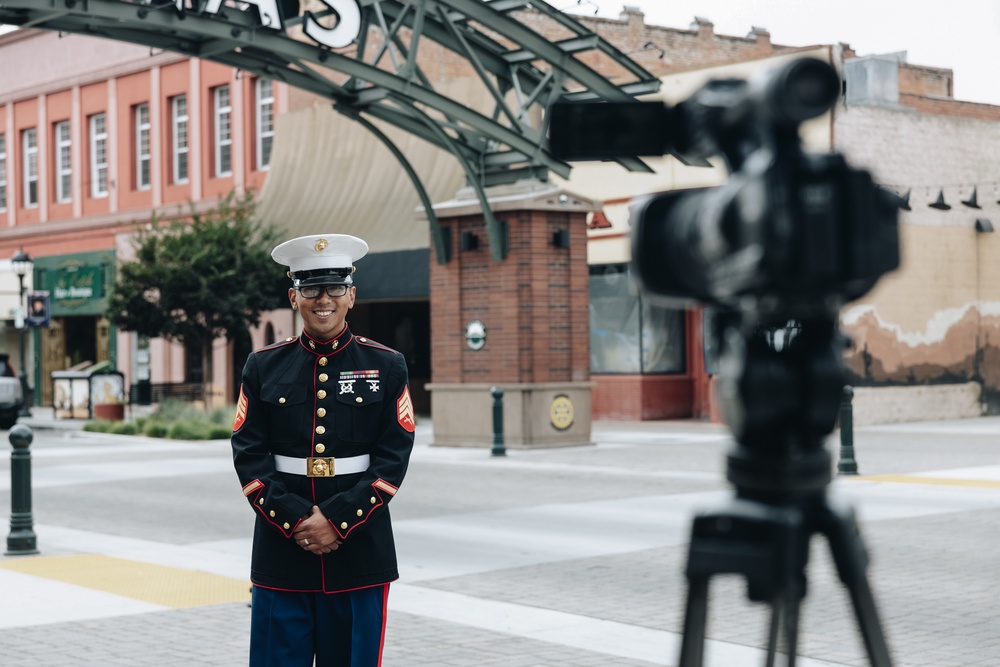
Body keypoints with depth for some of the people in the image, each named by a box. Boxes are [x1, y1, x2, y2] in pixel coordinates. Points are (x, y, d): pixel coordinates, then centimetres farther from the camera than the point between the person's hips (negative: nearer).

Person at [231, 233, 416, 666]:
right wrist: (296, 519, -13)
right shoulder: (263, 367, 6)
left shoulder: (386, 367, 3)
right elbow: (249, 456, 0)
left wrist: (336, 520, -13)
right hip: (281, 554, 1)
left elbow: (393, 460, -3)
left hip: (359, 555, 0)